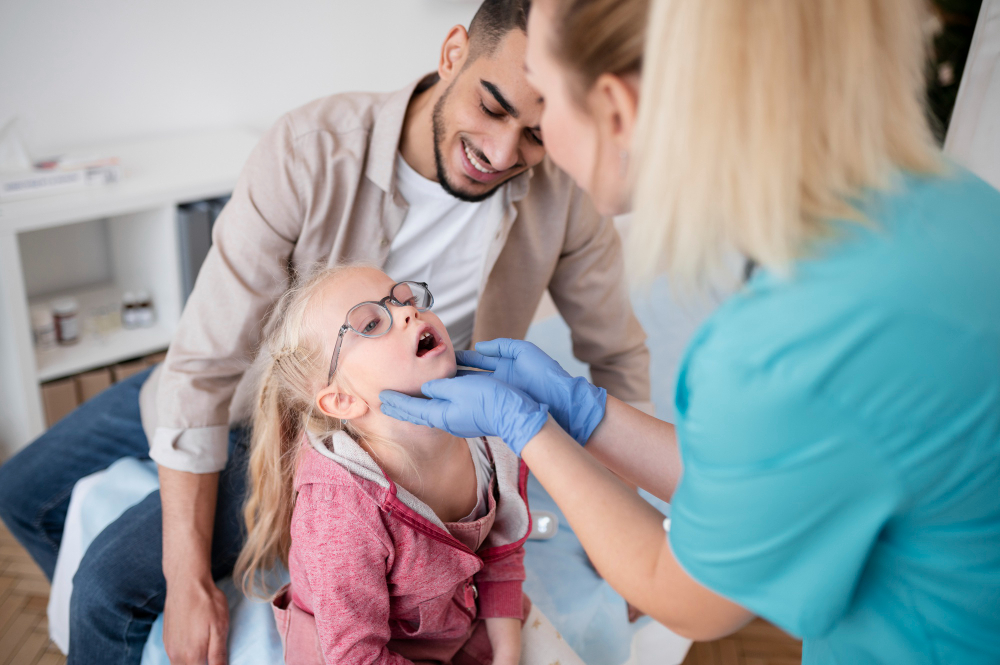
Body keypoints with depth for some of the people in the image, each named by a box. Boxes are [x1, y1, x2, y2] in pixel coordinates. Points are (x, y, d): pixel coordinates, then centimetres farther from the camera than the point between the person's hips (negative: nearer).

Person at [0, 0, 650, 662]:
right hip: (243, 383, 2)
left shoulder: (562, 193, -23)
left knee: (117, 578, -15)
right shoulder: (311, 150, -28)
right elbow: (204, 363, -26)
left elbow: (617, 354, -6)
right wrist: (187, 580, -24)